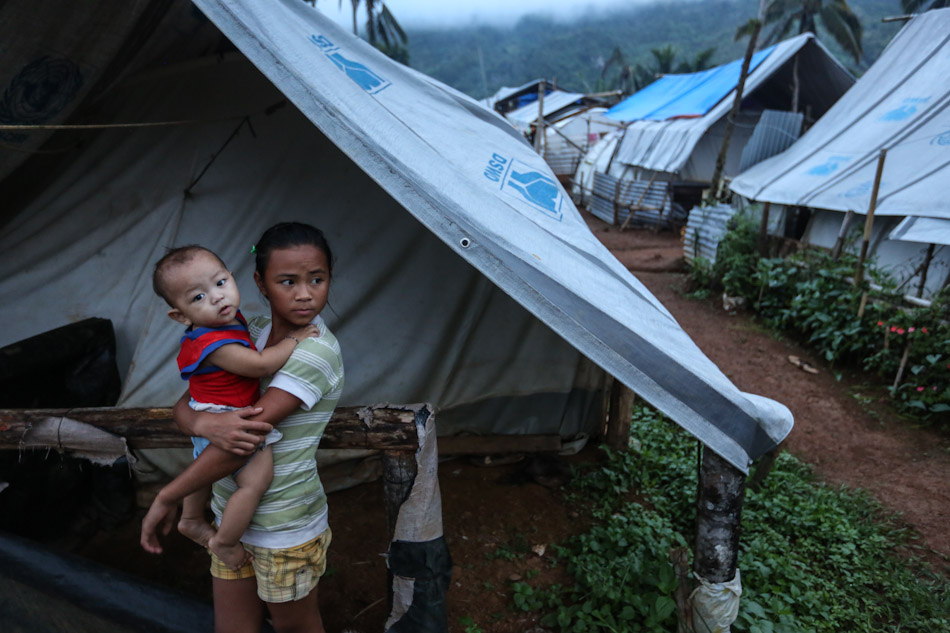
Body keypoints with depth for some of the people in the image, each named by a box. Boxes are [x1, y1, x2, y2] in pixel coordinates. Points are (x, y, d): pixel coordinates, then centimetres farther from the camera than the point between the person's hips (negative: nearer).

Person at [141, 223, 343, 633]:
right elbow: (185, 404, -3)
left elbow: (250, 437, -27)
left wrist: (166, 498, -17)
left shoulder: (317, 351, -25)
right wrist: (205, 423, -28)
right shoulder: (251, 334, -2)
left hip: (285, 528, -5)